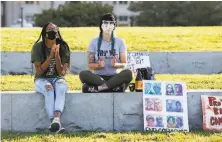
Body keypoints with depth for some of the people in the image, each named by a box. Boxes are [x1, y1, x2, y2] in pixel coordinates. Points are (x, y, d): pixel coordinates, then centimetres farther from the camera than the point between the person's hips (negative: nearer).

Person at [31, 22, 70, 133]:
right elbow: (39, 71, -10)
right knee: (49, 89, -36)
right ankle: (56, 124, -46)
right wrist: (51, 56, -19)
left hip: (57, 78, 1)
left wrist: (57, 56, -19)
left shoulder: (63, 47, -1)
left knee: (61, 87, -36)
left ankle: (56, 118, -57)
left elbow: (61, 72, -4)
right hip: (41, 79, -1)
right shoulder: (38, 47, -5)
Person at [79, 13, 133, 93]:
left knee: (128, 73, -32)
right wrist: (98, 65, -19)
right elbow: (90, 65, 4)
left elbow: (124, 64, 4)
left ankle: (98, 87, -33)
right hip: (98, 77, 0)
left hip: (115, 77, 0)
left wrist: (116, 64, -18)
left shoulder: (120, 42, 6)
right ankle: (114, 86, -32)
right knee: (83, 74, -31)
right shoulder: (94, 42, 5)